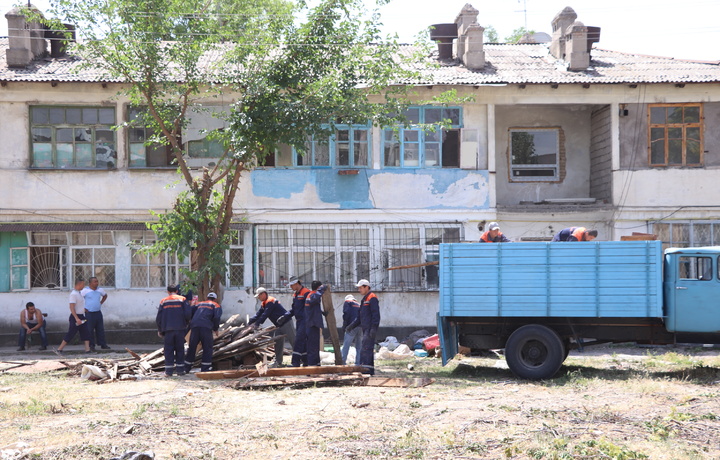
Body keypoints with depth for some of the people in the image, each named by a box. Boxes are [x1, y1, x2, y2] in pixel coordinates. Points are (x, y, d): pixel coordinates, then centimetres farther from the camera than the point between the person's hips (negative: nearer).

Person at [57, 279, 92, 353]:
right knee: (70, 334, -4)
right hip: (75, 317, -9)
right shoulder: (73, 294, -17)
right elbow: (71, 307, -22)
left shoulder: (79, 293, 12)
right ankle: (59, 349, 5)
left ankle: (87, 349, 3)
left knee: (85, 333, 4)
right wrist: (77, 319, -27)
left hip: (81, 317, 9)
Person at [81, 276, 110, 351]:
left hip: (98, 312, 4)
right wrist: (83, 308, -6)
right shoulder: (85, 290, -8)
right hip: (89, 313, -4)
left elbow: (105, 295, 28)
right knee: (90, 330, 0)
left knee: (100, 329, 6)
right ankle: (91, 345, 8)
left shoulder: (100, 290, 6)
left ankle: (103, 344, 11)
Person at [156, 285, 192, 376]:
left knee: (168, 350, 4)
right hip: (180, 329, -1)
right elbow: (188, 314, -5)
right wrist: (185, 323, 14)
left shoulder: (163, 301, 9)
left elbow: (158, 318, 7)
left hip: (168, 329, 1)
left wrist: (160, 330, 18)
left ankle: (169, 371, 2)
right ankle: (180, 370, 7)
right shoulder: (182, 299, 5)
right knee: (180, 349, 7)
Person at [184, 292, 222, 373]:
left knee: (192, 348, 11)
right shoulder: (216, 306, 15)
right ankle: (205, 369, 1)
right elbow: (217, 317, -2)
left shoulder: (200, 304, 28)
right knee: (207, 348, 5)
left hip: (194, 327, 4)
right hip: (206, 327, -4)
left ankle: (186, 369, 16)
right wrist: (215, 329, 9)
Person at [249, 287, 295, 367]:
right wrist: (249, 323, 5)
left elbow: (265, 315, -23)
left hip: (286, 323, -10)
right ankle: (278, 362, 14)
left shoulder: (270, 301, -17)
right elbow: (258, 314, 13)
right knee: (277, 343, 9)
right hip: (279, 325, 10)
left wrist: (257, 324, -21)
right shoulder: (263, 304, 14)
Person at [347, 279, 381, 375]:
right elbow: (360, 316, 27)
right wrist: (353, 325, 19)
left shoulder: (372, 298, -9)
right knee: (369, 349, 10)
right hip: (366, 329, 10)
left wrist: (373, 328, -23)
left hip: (370, 329, -10)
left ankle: (365, 368, -20)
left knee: (365, 349, -16)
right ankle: (370, 369, 13)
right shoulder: (364, 299, 22)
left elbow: (376, 314, -17)